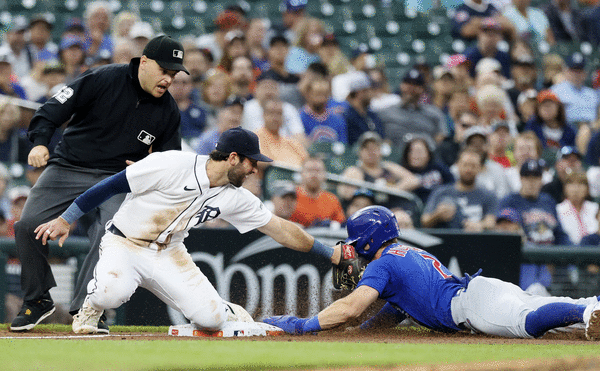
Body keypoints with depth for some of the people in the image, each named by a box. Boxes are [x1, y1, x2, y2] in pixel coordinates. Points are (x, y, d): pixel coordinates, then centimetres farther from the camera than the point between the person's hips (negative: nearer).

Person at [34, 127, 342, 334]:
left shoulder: (234, 198, -1)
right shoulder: (172, 166, -21)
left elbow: (280, 229, 4)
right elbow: (113, 185, -17)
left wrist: (332, 255, 2)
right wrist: (65, 219, -17)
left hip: (168, 254, 5)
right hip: (125, 244, -5)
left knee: (212, 319, -15)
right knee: (113, 291, -38)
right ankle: (90, 312, -3)